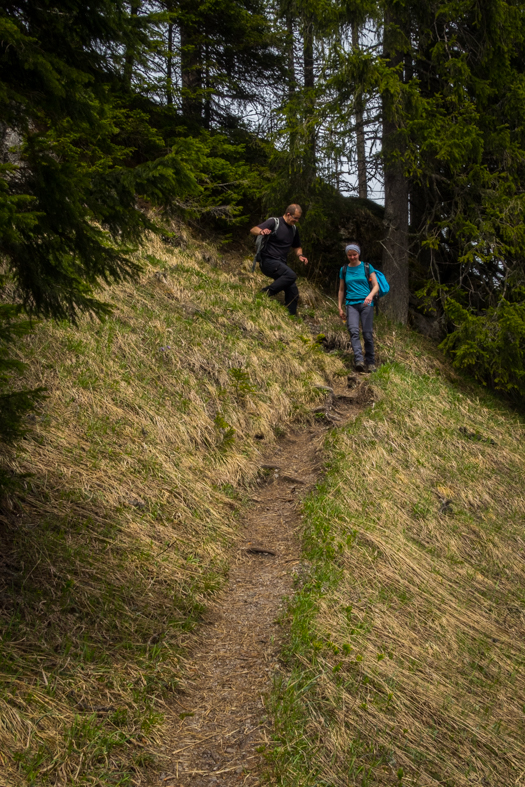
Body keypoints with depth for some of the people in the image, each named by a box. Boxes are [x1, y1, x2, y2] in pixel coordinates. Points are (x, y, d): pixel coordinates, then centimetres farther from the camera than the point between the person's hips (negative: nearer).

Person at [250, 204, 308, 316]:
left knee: (293, 291, -1)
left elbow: (297, 246, 28)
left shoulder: (293, 230, 13)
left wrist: (300, 255, 6)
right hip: (268, 261, -8)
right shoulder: (274, 223, -9)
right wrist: (261, 231, -43)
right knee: (291, 275, -32)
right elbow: (253, 230, -19)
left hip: (281, 264, 8)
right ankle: (267, 292, -22)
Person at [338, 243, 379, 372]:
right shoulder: (344, 270, 12)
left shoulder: (367, 267, 6)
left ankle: (370, 362, 8)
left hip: (366, 303, -1)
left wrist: (370, 295, -19)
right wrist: (340, 308, 13)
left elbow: (376, 286, 2)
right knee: (354, 331, -19)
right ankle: (359, 361, -30)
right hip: (351, 304, 1)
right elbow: (341, 290, 18)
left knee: (368, 333, -4)